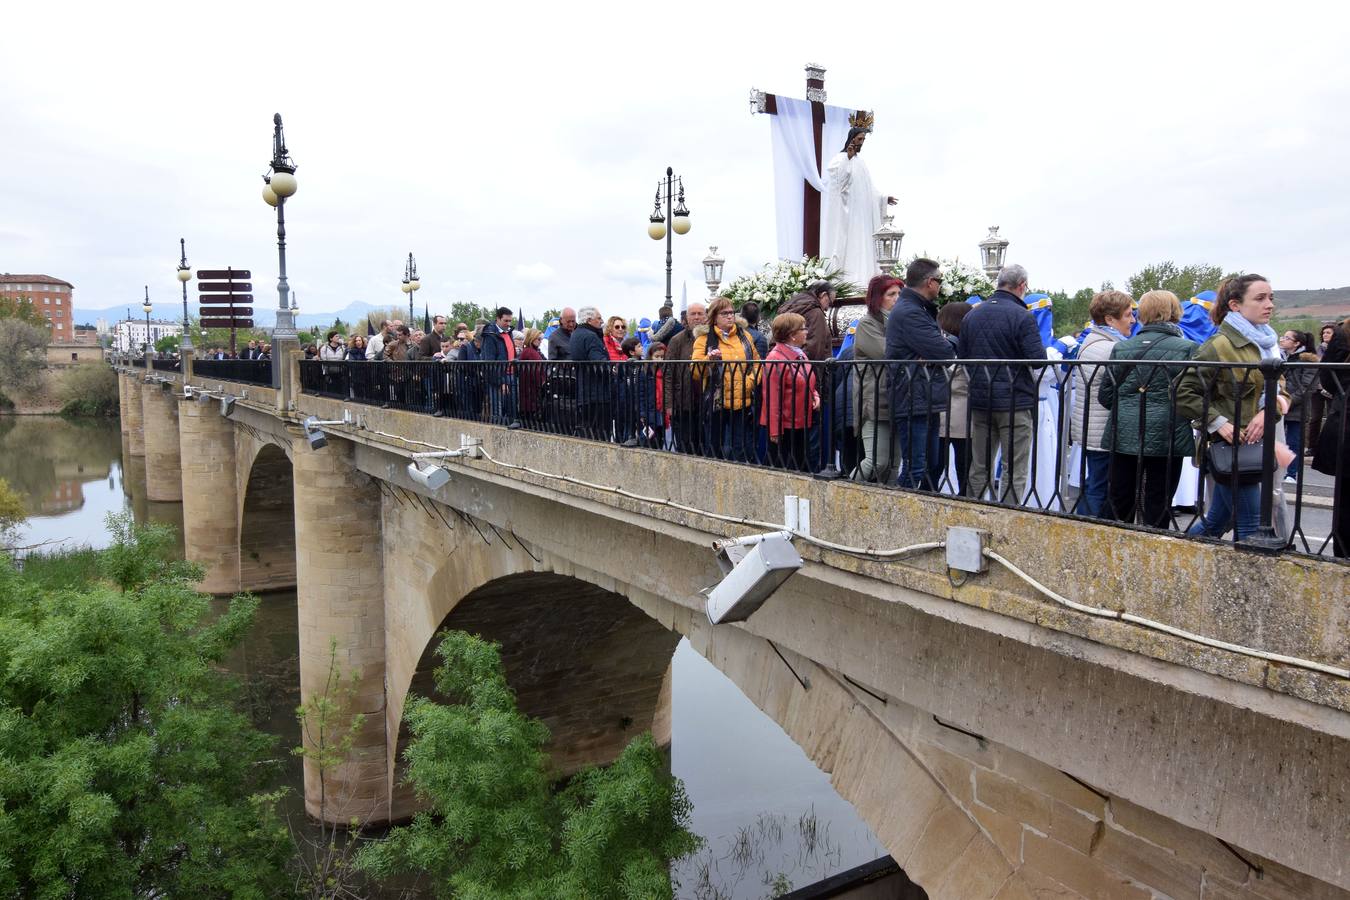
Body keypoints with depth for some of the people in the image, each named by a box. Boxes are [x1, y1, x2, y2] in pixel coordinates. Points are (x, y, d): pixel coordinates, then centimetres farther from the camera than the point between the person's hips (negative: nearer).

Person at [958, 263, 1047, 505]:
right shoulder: (1022, 317, -12)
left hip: (980, 401, 6)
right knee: (1014, 471, 1)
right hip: (1015, 401, -6)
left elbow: (961, 355, 12)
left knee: (979, 469, 14)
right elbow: (1039, 359, -16)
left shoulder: (972, 315, 8)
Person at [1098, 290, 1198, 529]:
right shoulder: (1188, 349, -6)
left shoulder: (1120, 348, 2)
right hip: (1167, 438, -3)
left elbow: (1104, 395, 5)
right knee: (1157, 509, 5)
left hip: (1123, 436, 3)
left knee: (1118, 505, 12)